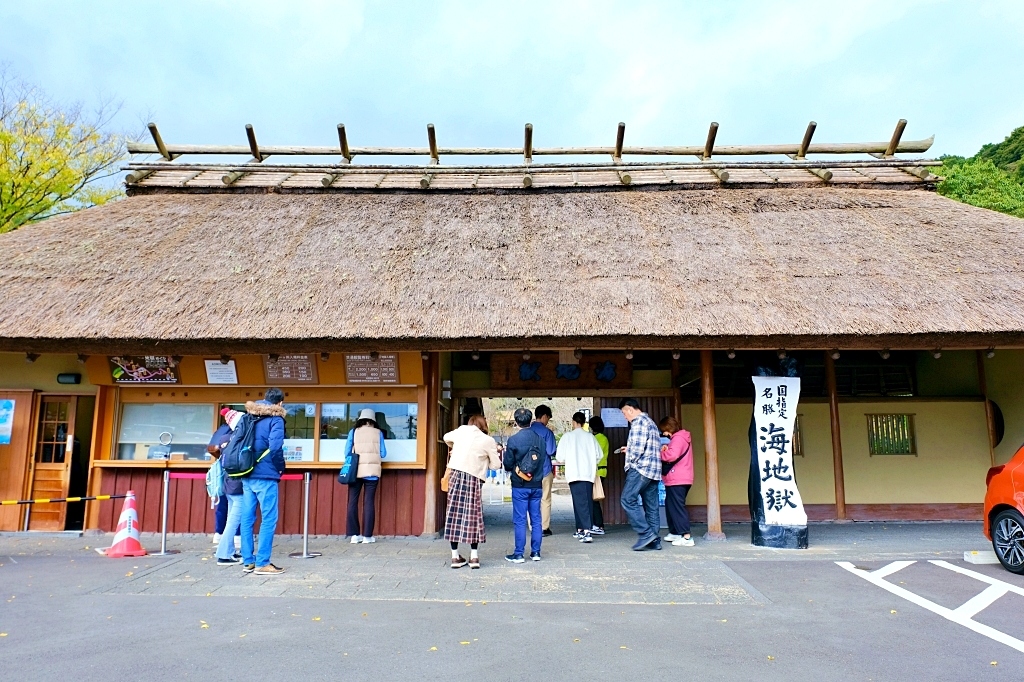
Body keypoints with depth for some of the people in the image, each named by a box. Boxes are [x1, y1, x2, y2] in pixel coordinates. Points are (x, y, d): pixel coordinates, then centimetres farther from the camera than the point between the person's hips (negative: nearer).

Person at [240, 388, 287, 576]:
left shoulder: (249, 417, 13)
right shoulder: (275, 419, -7)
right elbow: (275, 446, -20)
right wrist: (281, 467, -5)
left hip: (246, 475, 7)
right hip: (265, 476, -7)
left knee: (247, 518, 10)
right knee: (268, 519, -1)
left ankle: (248, 561, 17)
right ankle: (262, 563, -1)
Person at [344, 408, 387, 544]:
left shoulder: (353, 432, 4)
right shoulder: (378, 433, 4)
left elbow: (347, 452, 2)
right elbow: (383, 454, 4)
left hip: (356, 471, 0)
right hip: (372, 471, 0)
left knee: (353, 501, 7)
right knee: (369, 502, 2)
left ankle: (354, 535, 6)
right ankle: (367, 536, 2)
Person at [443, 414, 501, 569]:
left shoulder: (461, 431, 7)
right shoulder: (488, 441, -2)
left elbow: (446, 437, 27)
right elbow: (496, 465, 4)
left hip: (455, 474, 3)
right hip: (473, 478, -3)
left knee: (454, 513, 7)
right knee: (473, 516, 7)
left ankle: (455, 557, 11)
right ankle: (474, 557, 9)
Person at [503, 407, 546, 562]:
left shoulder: (513, 440, -12)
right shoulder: (540, 439, 1)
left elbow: (508, 465, -8)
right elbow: (543, 459, 11)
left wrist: (505, 452, 10)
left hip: (520, 486, -4)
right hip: (537, 485, 4)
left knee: (519, 520, 2)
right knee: (536, 519, 10)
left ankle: (519, 554, 5)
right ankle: (536, 552, 16)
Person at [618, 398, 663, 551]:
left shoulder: (638, 422, -9)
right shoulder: (650, 422, 22)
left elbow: (638, 447, -18)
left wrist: (631, 460, -2)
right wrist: (629, 449, 23)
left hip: (640, 468, -10)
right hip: (654, 470, 10)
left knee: (628, 500, -10)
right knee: (651, 505, 8)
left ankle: (646, 533, -13)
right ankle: (654, 540, 7)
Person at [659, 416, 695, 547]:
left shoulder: (678, 438, -13)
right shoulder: (680, 438, 21)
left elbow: (672, 455, -26)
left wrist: (661, 453, -11)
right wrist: (666, 449, 3)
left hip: (677, 480, -11)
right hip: (676, 480, 11)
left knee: (677, 507, -9)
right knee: (670, 506, 18)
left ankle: (686, 537, -10)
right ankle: (674, 532, 27)